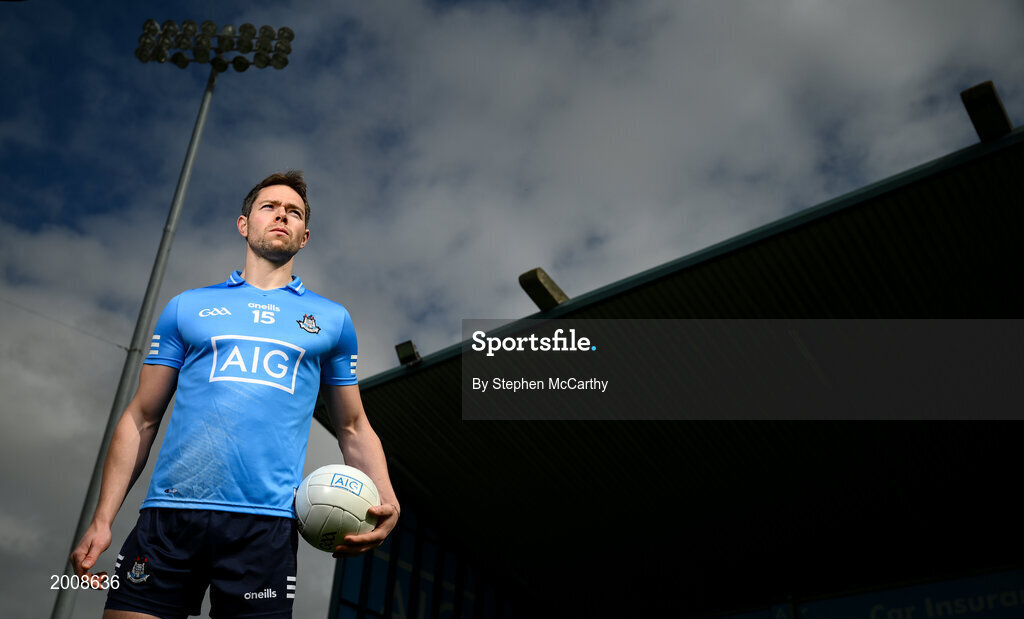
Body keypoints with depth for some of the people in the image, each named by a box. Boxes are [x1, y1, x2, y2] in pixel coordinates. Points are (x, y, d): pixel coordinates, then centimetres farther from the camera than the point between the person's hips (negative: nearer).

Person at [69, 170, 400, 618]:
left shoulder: (332, 320, 15)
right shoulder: (187, 307, 14)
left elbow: (353, 427, 16)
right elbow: (141, 420, 13)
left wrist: (385, 498, -2)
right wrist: (102, 519, 4)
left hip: (266, 525, 0)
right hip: (168, 515, 1)